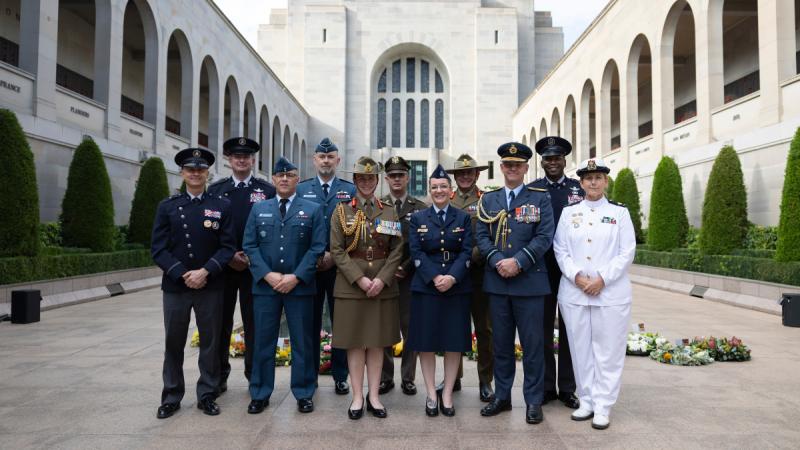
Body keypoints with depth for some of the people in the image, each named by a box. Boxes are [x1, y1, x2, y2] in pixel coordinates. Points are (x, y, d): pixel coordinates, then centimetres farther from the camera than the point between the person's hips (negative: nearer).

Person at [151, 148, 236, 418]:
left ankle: (207, 396, 21)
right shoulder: (167, 207, 6)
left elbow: (228, 247, -2)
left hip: (211, 287, 0)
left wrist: (205, 272, -15)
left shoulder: (222, 206, 3)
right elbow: (159, 249, 0)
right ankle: (171, 398, 24)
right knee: (173, 344, 9)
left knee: (210, 343, 7)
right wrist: (183, 274, -12)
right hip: (175, 286, 1)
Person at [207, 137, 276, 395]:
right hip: (222, 266, 2)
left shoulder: (267, 190, 3)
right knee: (221, 322, 8)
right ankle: (218, 378, 21)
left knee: (254, 323, 5)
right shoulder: (215, 189, 8)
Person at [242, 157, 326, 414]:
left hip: (300, 286, -1)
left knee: (302, 342, 5)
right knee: (263, 342, 8)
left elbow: (317, 247, -3)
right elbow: (250, 246, 4)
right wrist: (267, 274, -10)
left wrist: (296, 277, -13)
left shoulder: (313, 210, 5)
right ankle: (260, 394, 22)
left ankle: (304, 394, 19)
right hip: (265, 285, 2)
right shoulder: (259, 209, 11)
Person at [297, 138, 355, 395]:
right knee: (310, 323, 8)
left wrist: (335, 256, -11)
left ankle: (340, 376, 17)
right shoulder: (301, 189, 7)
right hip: (308, 265, 1)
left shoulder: (351, 190, 5)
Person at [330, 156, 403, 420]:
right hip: (350, 285, -1)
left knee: (377, 341, 6)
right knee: (355, 342, 3)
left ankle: (374, 396, 16)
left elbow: (397, 250, 3)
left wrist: (381, 279, -11)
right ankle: (357, 397, 12)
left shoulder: (390, 212, 8)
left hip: (383, 286, 2)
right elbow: (337, 250, -4)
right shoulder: (342, 211, 4)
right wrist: (359, 279, -13)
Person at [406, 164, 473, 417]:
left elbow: (466, 252, -1)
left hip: (457, 288, 0)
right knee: (426, 342, 2)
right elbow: (416, 253, -2)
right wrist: (435, 277, -15)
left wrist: (452, 277, -17)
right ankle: (431, 394, 14)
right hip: (426, 288, 0)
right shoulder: (418, 219, 7)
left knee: (454, 342, 3)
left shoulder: (463, 218, 8)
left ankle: (447, 394, 15)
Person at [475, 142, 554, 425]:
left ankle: (533, 401, 16)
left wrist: (518, 262, -16)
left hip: (529, 281, -3)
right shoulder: (488, 200, 12)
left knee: (532, 343, 3)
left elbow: (544, 237, -6)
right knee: (501, 342, 11)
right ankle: (502, 396, 23)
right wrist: (498, 262, -12)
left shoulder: (540, 198, 4)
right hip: (497, 281, 3)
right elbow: (482, 236, 5)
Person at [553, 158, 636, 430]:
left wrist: (601, 279, -13)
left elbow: (627, 253, -2)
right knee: (581, 349, 8)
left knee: (608, 351, 2)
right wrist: (577, 276, -11)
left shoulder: (620, 213, 5)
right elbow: (560, 250, 4)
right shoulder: (569, 212, 9)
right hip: (574, 293, 2)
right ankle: (586, 402, 20)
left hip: (611, 293, -2)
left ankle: (603, 407, 11)